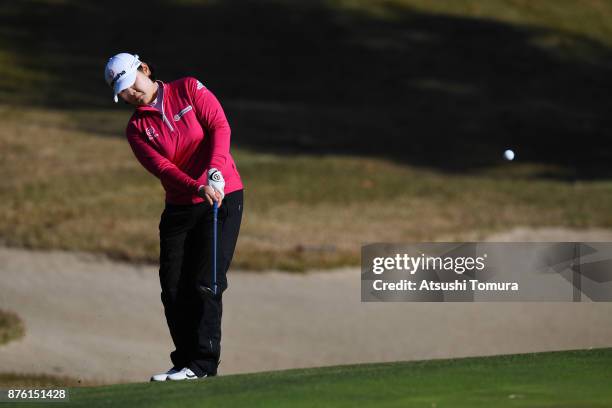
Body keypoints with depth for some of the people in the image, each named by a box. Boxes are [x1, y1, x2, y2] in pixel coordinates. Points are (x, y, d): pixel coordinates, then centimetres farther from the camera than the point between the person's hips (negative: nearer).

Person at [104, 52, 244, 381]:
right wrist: (198, 188, -29)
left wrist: (214, 170, -27)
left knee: (206, 284, -11)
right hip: (179, 208, 4)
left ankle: (203, 363, -10)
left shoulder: (188, 90, -1)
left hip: (224, 198, -4)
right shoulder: (137, 129, 3)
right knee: (173, 289, 1)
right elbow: (162, 167, -12)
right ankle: (185, 361, 12)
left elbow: (219, 126, -12)